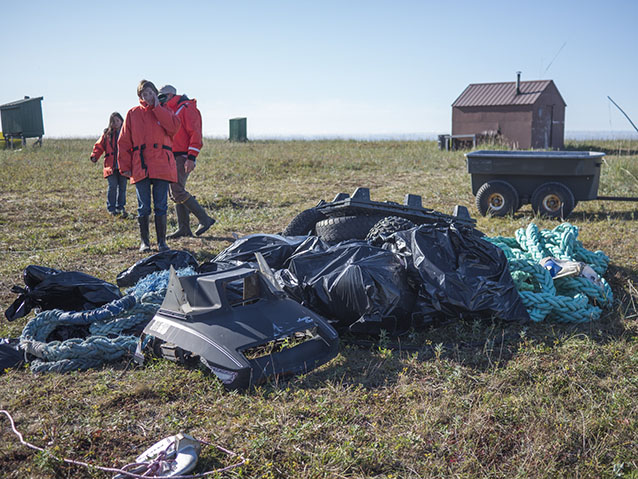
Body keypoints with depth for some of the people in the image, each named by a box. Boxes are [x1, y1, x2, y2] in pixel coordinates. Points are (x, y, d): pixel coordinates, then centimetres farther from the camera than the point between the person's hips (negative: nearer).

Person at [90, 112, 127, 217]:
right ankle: (111, 208, 5)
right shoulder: (107, 133, 6)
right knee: (112, 186, -7)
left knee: (122, 187, 7)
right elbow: (99, 146, 7)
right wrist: (94, 156, -8)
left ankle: (120, 207, 18)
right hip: (111, 166, -1)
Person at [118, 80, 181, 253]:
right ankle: (144, 241, 13)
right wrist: (125, 166, 2)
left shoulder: (164, 111, 12)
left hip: (162, 166, 0)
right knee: (143, 207, 3)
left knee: (161, 206, 2)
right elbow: (123, 142, 9)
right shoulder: (133, 114, 11)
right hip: (140, 167, 0)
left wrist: (157, 107, -6)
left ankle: (162, 241, 10)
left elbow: (174, 127, -11)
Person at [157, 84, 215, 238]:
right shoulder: (171, 111, 21)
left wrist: (191, 158, -22)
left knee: (178, 191, -16)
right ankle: (184, 228, 10)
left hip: (183, 158, -9)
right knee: (175, 192, 7)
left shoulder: (187, 109, -8)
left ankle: (205, 219, -9)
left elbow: (195, 134, -16)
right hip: (174, 157, 10)